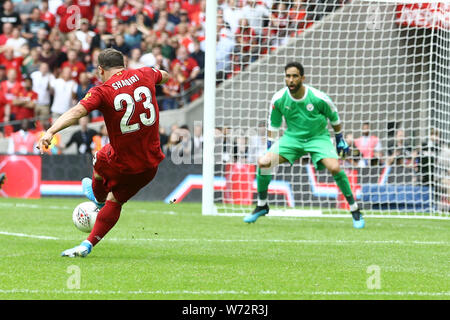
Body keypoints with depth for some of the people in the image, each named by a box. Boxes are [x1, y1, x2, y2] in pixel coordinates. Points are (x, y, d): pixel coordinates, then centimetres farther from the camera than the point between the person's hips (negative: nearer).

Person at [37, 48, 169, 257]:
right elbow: (164, 75, 27)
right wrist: (164, 74, 50)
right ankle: (87, 245, 19)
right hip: (151, 163, 4)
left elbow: (77, 112, -30)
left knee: (99, 162, 32)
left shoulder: (102, 91, -14)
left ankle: (98, 197, 59)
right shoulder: (144, 75, 2)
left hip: (122, 164, -4)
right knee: (114, 201, 18)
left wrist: (51, 132, -39)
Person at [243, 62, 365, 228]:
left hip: (318, 137, -2)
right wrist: (270, 149, 7)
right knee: (263, 162, -18)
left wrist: (340, 140, 9)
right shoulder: (278, 99, -13)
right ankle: (261, 206, 4)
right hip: (292, 137, 3)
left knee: (334, 168, -28)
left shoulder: (318, 98, -20)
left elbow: (334, 118, 0)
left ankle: (354, 209, -10)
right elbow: (273, 125, 5)